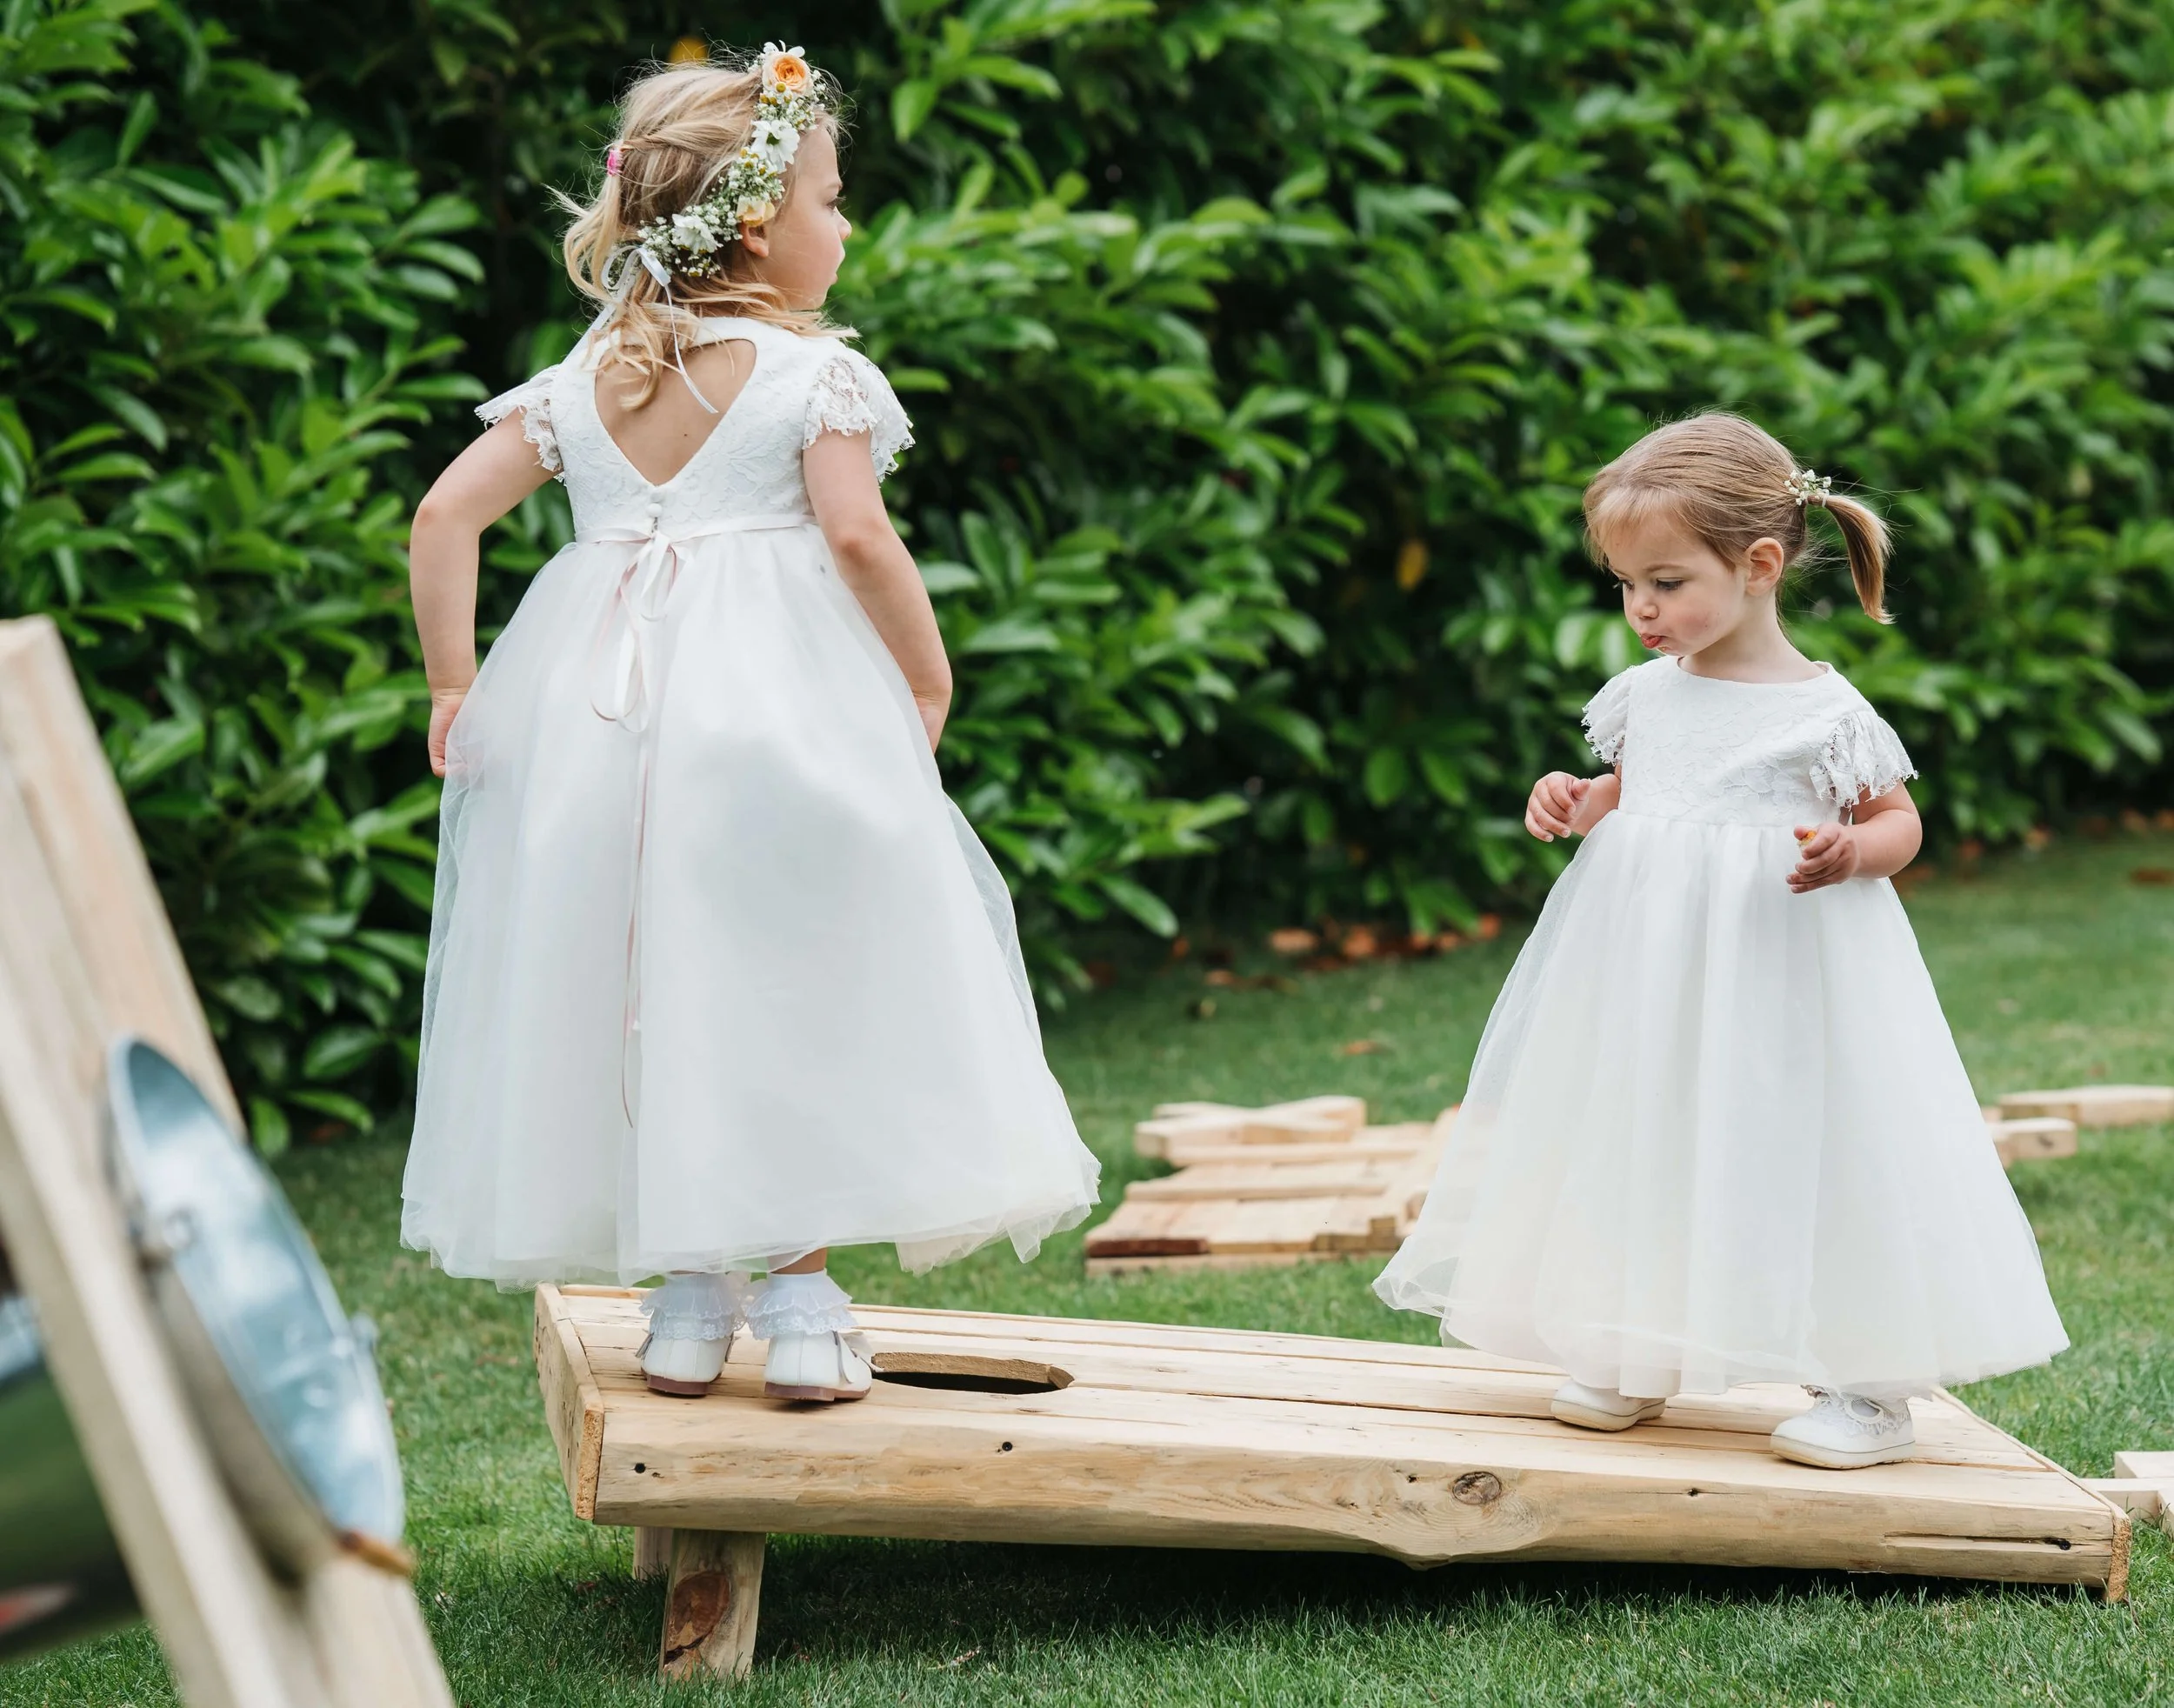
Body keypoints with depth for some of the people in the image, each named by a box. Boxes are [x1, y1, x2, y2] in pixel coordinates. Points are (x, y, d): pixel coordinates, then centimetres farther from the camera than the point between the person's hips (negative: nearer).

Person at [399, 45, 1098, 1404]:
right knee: (794, 994, 5)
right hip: (781, 710, -5)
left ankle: (686, 1305, 16)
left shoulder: (585, 381, 11)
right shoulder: (813, 370, -4)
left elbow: (446, 513, 5)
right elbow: (857, 536, -16)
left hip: (602, 715, 5)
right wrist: (928, 677, -3)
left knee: (648, 1000, 12)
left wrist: (454, 684, 9)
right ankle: (800, 1301, 7)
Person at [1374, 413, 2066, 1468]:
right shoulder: (1645, 695, 5)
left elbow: (1900, 821, -2)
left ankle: (1871, 1385, 10)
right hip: (1648, 967, 6)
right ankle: (1637, 1358, 27)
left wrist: (1850, 852, -22)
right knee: (1644, 1143, 12)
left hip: (1786, 969, -5)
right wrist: (1574, 806, 0)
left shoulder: (1825, 713, -10)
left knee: (1811, 1155, -3)